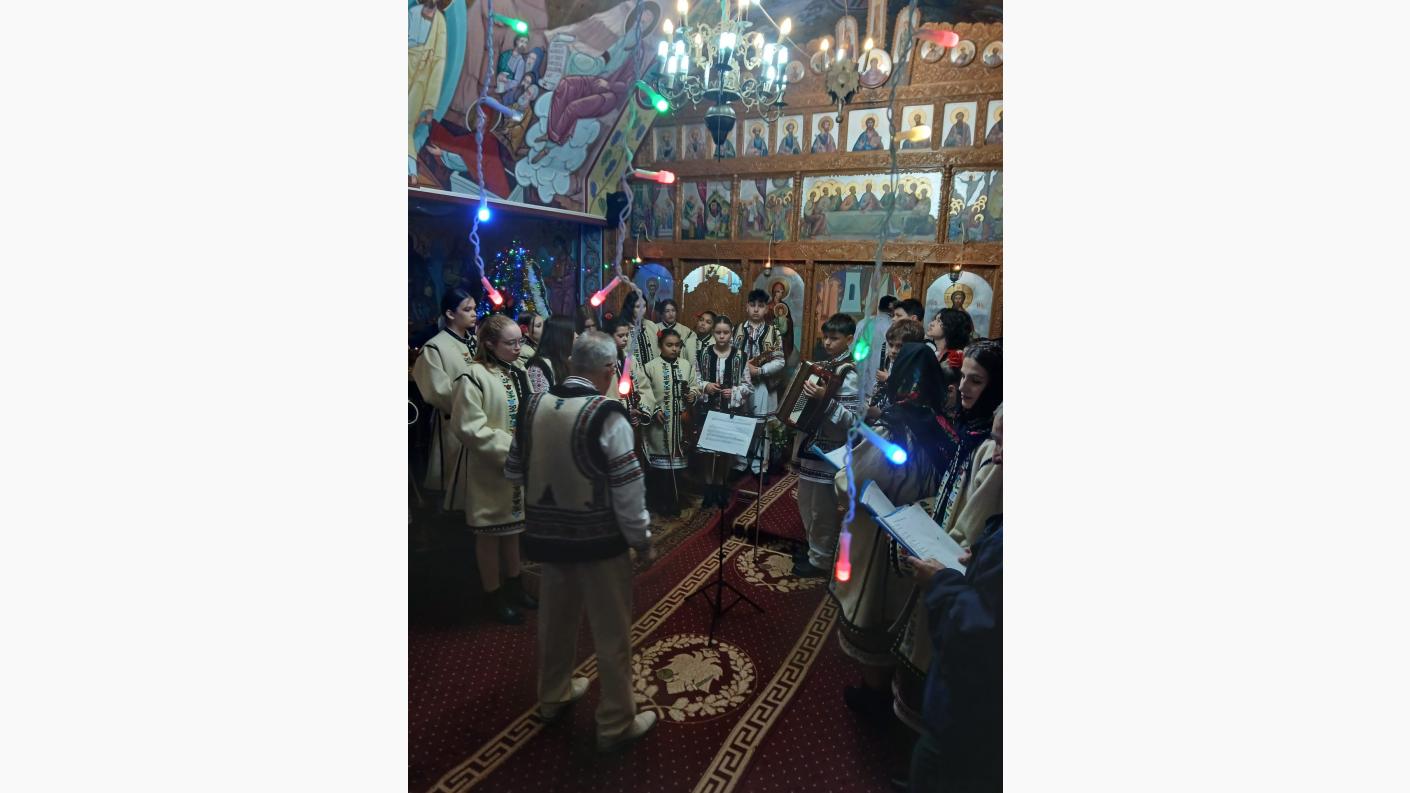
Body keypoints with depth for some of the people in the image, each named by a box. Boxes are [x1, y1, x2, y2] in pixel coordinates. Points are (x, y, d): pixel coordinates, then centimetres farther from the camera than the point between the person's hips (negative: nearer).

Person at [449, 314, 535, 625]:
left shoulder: (517, 373, 5)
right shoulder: (474, 377, -18)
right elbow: (469, 427, -21)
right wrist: (510, 447, -21)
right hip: (489, 469, -7)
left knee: (512, 528, 20)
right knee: (490, 534, 9)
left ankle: (513, 585, 38)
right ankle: (494, 596, 25)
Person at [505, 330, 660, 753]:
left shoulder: (534, 406, -3)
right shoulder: (606, 415, -19)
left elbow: (513, 472, 7)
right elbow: (627, 489, -17)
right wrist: (643, 540, -4)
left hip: (546, 534, 6)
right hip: (599, 538, -6)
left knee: (556, 618, 24)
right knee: (611, 632, 10)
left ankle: (553, 695, 44)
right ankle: (616, 724, 24)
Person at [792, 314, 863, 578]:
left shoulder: (847, 375, -17)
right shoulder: (825, 366, 9)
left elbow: (853, 419, -25)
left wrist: (825, 399, -33)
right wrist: (809, 396, 5)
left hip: (828, 451, -9)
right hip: (811, 444, 9)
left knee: (822, 509, 5)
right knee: (807, 503, 20)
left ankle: (821, 561, 21)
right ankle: (813, 550, 38)